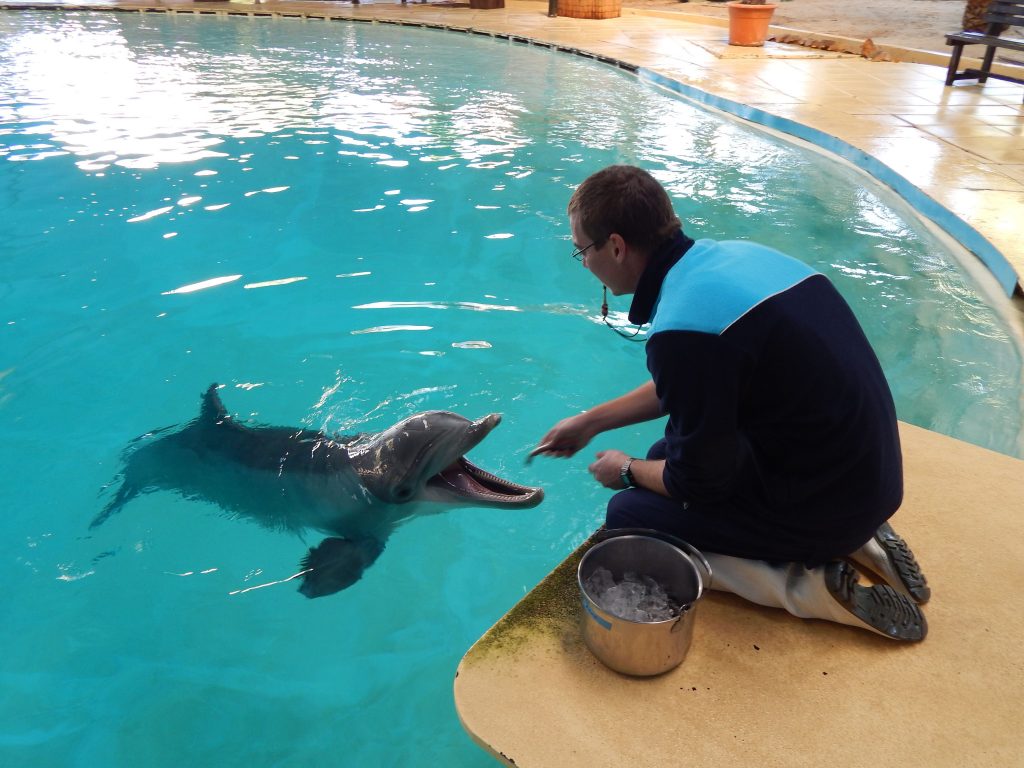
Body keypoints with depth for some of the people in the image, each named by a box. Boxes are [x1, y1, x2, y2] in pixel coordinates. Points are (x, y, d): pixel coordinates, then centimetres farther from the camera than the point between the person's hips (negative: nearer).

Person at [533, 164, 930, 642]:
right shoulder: (731, 255, 2)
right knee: (666, 454, 21)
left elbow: (700, 484, -16)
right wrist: (591, 421, 21)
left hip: (823, 503, -8)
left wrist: (627, 471, 4)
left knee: (627, 515, 1)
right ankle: (853, 540, 13)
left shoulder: (683, 328, -28)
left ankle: (814, 589, -4)